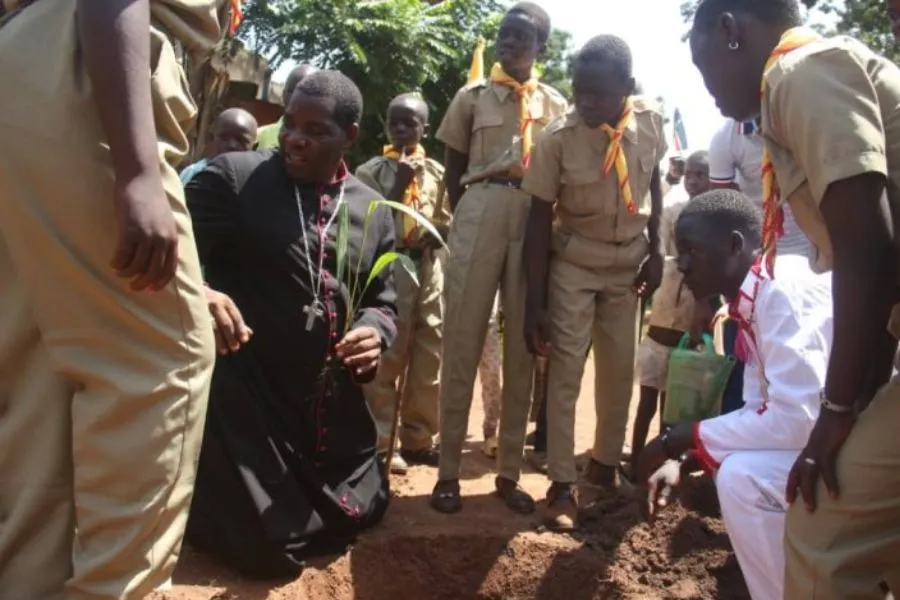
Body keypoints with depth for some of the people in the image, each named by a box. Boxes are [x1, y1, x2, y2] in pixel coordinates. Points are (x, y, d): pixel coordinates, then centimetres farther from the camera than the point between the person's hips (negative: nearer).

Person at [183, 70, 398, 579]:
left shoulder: (374, 211, 6)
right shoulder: (232, 176, -6)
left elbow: (382, 303, 10)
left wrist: (374, 333, -14)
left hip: (333, 405, 5)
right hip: (246, 395, -5)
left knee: (361, 513, 19)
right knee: (271, 548, -1)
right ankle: (195, 498, 28)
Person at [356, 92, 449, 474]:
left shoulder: (437, 172, 12)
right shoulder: (371, 171, 1)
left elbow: (447, 222, 14)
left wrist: (432, 234, -7)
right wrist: (399, 184, -12)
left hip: (429, 266, 5)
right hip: (389, 264, -4)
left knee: (428, 357, 9)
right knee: (387, 357, -7)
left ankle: (417, 439, 21)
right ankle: (380, 442, 4)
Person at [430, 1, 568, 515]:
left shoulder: (556, 105, 13)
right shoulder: (473, 96, 11)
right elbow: (453, 170, 11)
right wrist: (464, 222, 3)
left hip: (536, 222, 2)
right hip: (480, 215, -1)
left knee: (523, 346, 4)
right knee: (462, 342, -1)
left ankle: (509, 471, 14)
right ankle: (449, 470, 7)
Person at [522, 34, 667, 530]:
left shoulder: (651, 121, -11)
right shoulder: (557, 137, -20)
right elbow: (539, 219, -16)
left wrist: (655, 250, 4)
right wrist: (535, 303, -16)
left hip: (630, 261, 4)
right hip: (575, 262, -3)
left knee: (620, 368, 10)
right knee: (565, 371, -5)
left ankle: (605, 466, 28)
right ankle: (562, 485, 6)